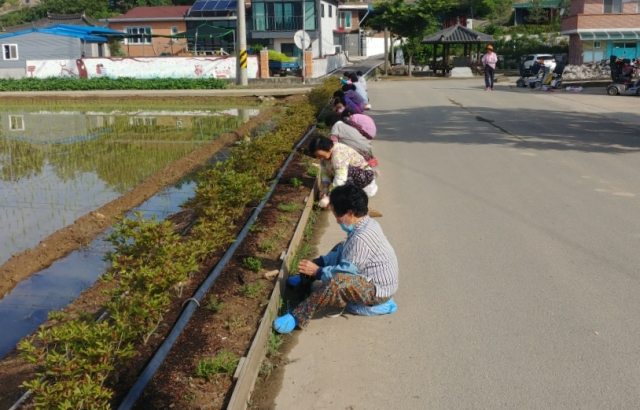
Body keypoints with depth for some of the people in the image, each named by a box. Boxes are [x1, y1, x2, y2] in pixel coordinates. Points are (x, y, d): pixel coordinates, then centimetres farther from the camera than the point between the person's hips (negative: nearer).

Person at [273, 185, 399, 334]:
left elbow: (346, 271, -23)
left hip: (378, 289, -11)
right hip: (376, 279, 11)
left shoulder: (361, 238, -29)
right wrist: (318, 262, 2)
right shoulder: (366, 224, 1)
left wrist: (317, 271, -13)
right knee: (341, 249, 21)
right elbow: (342, 252, 11)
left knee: (338, 282, -35)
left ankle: (298, 317, -27)